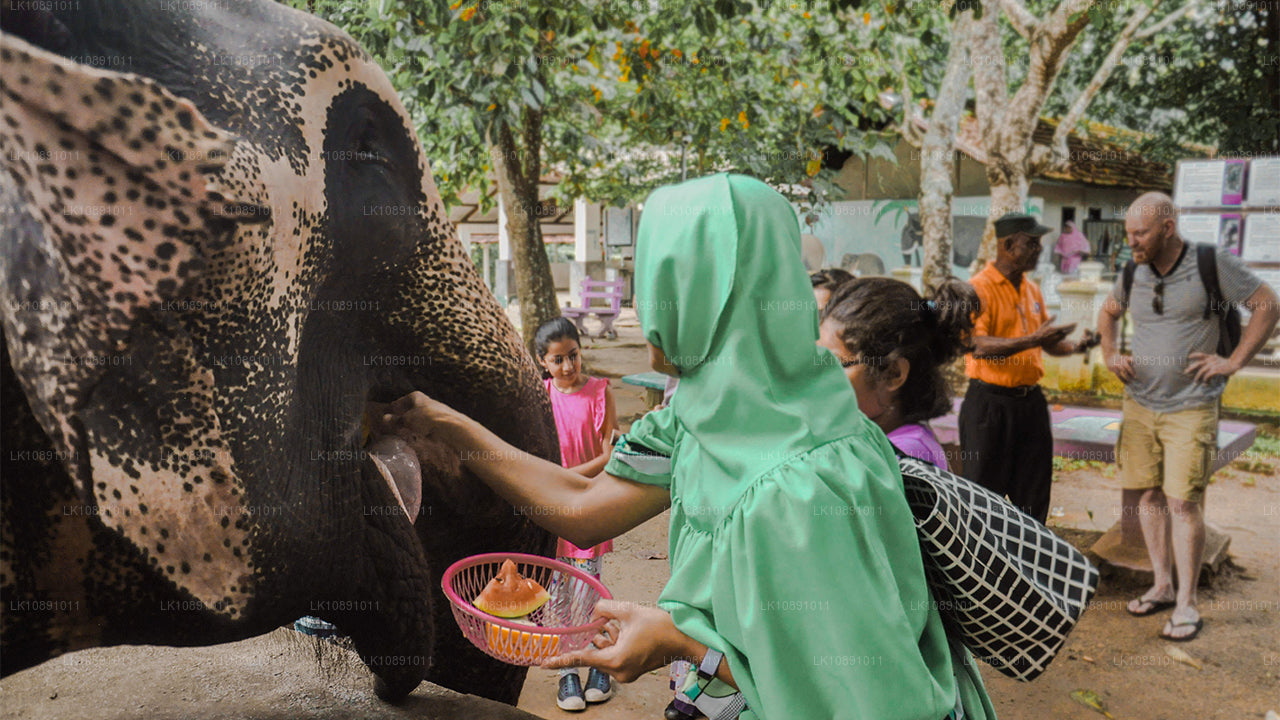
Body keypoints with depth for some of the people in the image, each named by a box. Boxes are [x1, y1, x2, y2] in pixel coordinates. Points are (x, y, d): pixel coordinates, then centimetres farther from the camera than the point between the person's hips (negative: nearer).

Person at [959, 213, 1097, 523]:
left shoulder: (1032, 290, 13)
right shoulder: (979, 288, -10)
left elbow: (1047, 343, 22)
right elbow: (979, 346, -22)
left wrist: (1075, 346, 2)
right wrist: (1033, 340, -28)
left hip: (1030, 401, 7)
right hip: (990, 402, -7)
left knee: (1033, 495, 13)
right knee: (986, 493, 1)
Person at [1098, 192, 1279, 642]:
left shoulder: (1213, 265, -9)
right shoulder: (1133, 273, 4)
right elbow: (1108, 313, 22)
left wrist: (1234, 362, -11)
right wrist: (1110, 355, 7)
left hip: (1191, 408, -5)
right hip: (1140, 404, 5)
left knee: (1183, 502, -7)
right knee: (1148, 495, 9)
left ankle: (1187, 604, 4)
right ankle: (1161, 585, 23)